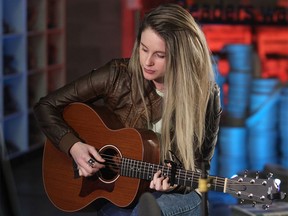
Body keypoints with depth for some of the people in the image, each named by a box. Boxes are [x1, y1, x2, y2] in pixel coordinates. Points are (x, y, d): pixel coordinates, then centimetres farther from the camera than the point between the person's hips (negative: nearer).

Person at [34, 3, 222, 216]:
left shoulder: (205, 95, -11)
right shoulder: (117, 75, -10)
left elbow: (199, 165, -2)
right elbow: (47, 106, -3)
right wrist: (73, 146, -18)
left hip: (175, 192, 0)